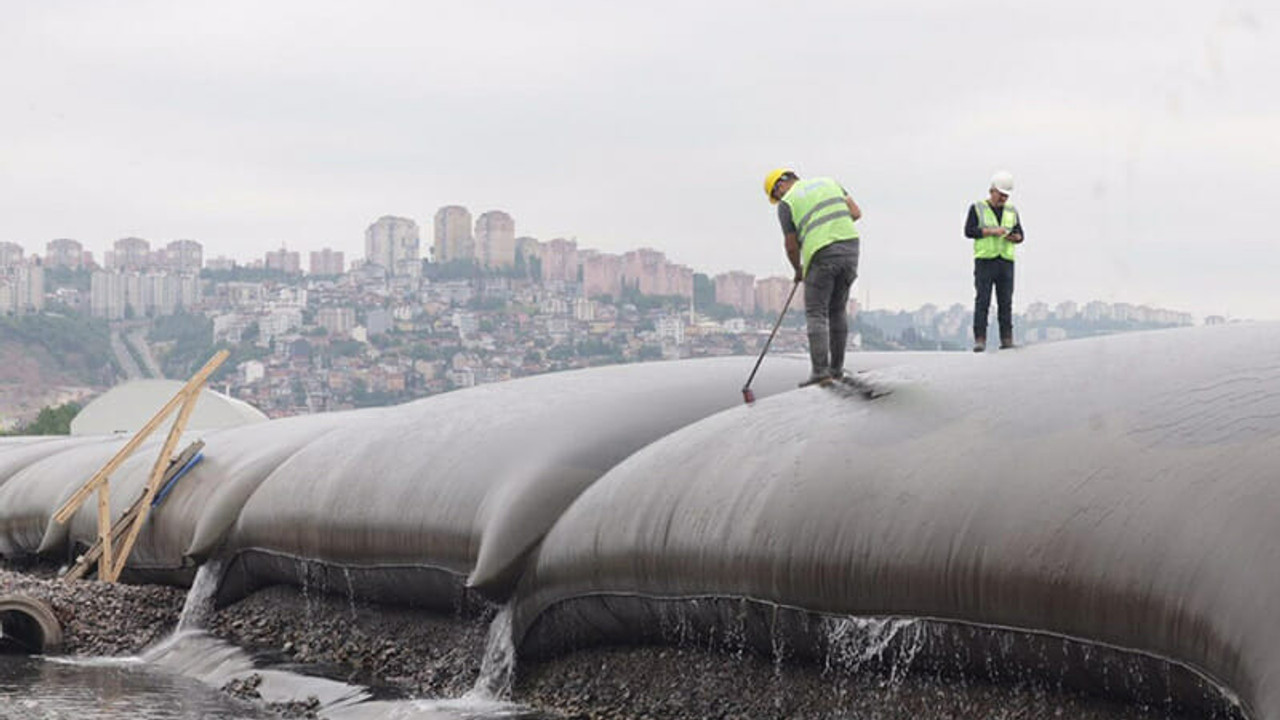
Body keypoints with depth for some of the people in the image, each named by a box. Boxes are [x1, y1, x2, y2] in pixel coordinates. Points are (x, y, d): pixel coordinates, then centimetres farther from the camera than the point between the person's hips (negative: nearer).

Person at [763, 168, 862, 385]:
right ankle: (837, 367, 17)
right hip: (850, 245, 5)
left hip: (821, 254, -5)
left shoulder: (787, 203, 4)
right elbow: (856, 213, 12)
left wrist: (798, 270, 22)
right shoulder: (829, 183, 20)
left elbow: (791, 246, 5)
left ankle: (820, 370, -10)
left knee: (816, 314, 0)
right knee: (837, 311, 16)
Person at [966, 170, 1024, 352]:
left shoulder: (1012, 211, 17)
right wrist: (991, 231, -15)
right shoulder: (977, 208, 6)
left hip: (1006, 261, 3)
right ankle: (980, 340, -10)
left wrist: (1014, 237, -7)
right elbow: (969, 231, -4)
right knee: (982, 301, -8)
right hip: (985, 260, -3)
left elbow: (1020, 235, 16)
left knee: (1006, 302, -1)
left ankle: (1006, 339, -1)